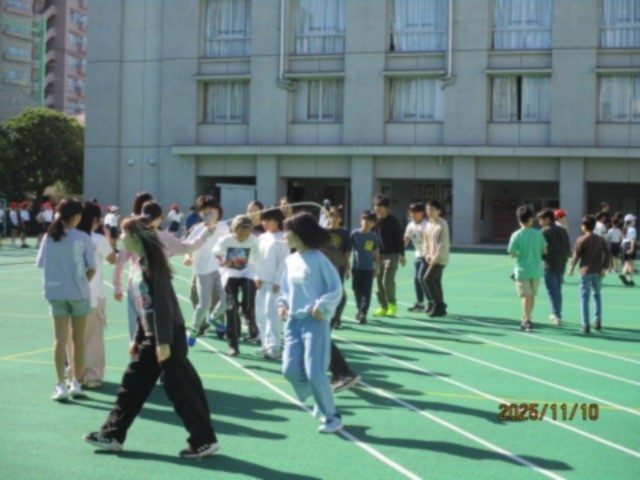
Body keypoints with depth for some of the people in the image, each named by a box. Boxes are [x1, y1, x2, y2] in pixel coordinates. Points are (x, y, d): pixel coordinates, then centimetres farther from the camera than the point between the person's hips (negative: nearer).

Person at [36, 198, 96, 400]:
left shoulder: (49, 237, -2)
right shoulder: (83, 238, -9)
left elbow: (41, 264, 3)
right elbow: (91, 268, -6)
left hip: (56, 293, 2)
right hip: (79, 293, -2)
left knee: (60, 339, 5)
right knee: (78, 338, 11)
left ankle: (61, 385, 0)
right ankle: (76, 383, 19)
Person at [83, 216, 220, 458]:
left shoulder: (153, 265, -16)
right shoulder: (140, 264, 12)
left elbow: (163, 305, -20)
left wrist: (163, 342, -22)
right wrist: (137, 338, 20)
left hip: (168, 335, -9)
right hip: (151, 338, 9)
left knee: (181, 388, -3)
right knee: (132, 383, 13)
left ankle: (205, 441, 5)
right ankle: (112, 435, 22)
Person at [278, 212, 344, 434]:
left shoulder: (317, 258, -12)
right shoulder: (290, 260, 8)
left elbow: (336, 288, -10)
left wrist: (322, 306, -20)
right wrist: (283, 303, 4)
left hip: (315, 321, -7)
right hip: (294, 321, 7)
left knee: (314, 372, -9)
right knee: (290, 369, 1)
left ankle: (332, 416, 9)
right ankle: (320, 402, 25)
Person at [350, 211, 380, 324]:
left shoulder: (373, 236, 0)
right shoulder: (355, 234, -4)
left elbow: (376, 252, 7)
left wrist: (377, 267, 5)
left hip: (369, 268, 0)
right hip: (357, 267, 0)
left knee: (366, 292, -3)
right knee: (357, 290, 10)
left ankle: (363, 314, -1)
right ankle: (359, 309, 31)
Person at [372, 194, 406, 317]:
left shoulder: (393, 220, -7)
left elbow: (399, 238, -5)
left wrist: (402, 255, -5)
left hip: (392, 254, -5)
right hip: (379, 255, 5)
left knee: (387, 281, -11)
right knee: (379, 281, 4)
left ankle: (392, 304, 9)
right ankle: (383, 306, 14)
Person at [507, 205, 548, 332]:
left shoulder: (516, 235, -10)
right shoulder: (538, 234, -3)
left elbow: (512, 254, -10)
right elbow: (544, 251, 1)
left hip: (522, 270, -3)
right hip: (536, 269, 3)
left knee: (526, 296, 0)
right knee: (532, 295, 15)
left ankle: (527, 321, -7)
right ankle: (527, 318, 27)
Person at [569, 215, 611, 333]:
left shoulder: (581, 240, -8)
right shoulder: (601, 239, 5)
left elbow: (576, 256, -6)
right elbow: (607, 254, -1)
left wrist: (571, 268, 7)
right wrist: (604, 267, -1)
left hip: (585, 271, -4)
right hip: (598, 272, 4)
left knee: (584, 298, -1)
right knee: (597, 295, 20)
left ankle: (586, 325, -6)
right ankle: (598, 321, 19)